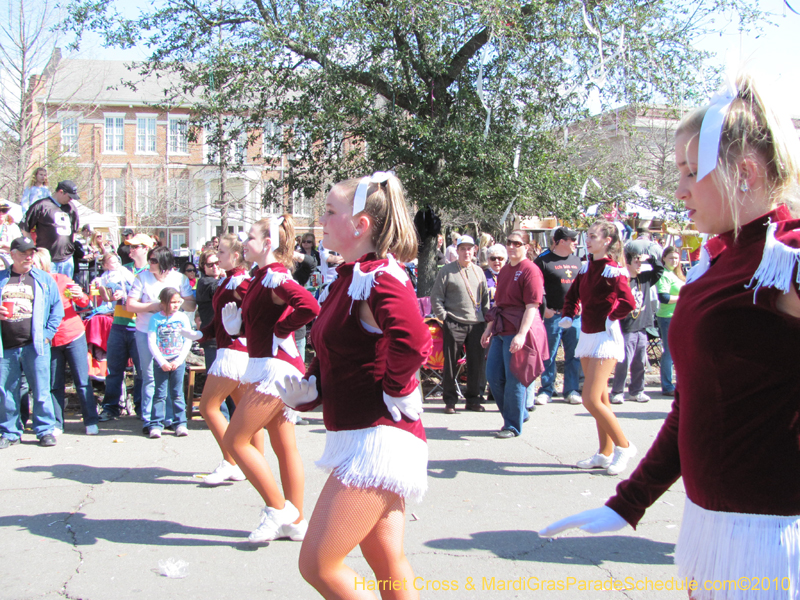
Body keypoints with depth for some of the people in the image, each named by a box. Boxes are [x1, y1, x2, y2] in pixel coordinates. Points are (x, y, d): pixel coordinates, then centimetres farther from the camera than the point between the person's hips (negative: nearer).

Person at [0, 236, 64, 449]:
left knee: (41, 391, -2)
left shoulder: (44, 279, 9)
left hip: (34, 345, -2)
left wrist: (47, 334, -2)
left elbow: (57, 309, 8)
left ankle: (45, 430, 7)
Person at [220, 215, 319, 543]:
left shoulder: (274, 277, -15)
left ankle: (278, 508, 3)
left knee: (235, 440, -5)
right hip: (267, 367, 10)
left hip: (274, 367, -10)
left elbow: (309, 306, -32)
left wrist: (280, 331, -19)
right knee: (284, 446, 12)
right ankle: (295, 522, 19)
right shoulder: (263, 278, 14)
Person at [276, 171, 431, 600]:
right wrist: (304, 389, 3)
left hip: (378, 437, -10)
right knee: (388, 565, 17)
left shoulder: (378, 276, -17)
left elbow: (412, 340, -37)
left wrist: (395, 394, -21)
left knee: (318, 565, -6)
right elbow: (336, 355, 21)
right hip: (361, 437, 10)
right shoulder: (349, 279, 13)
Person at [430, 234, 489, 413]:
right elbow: (436, 296, -1)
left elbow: (485, 297, 19)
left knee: (476, 363, 7)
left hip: (476, 324, 4)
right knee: (450, 363, 2)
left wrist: (486, 315, 9)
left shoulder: (479, 272, 14)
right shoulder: (447, 271, 0)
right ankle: (450, 400, 11)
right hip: (454, 324, -4)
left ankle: (474, 399, 18)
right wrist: (443, 316, -8)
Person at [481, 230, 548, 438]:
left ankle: (513, 426, 10)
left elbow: (532, 306, -16)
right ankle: (520, 413, 26)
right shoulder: (504, 270, 15)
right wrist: (489, 328, 19)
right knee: (493, 376, 9)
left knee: (514, 379, -3)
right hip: (501, 330, 9)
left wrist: (521, 334, -23)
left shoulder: (530, 270, -10)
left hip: (519, 331, -9)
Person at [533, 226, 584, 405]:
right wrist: (544, 308, -11)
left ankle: (572, 390, 16)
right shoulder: (543, 260, -5)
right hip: (553, 315, -5)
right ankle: (546, 390, 10)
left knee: (574, 355, 7)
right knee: (549, 355, 1)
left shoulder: (576, 260, 13)